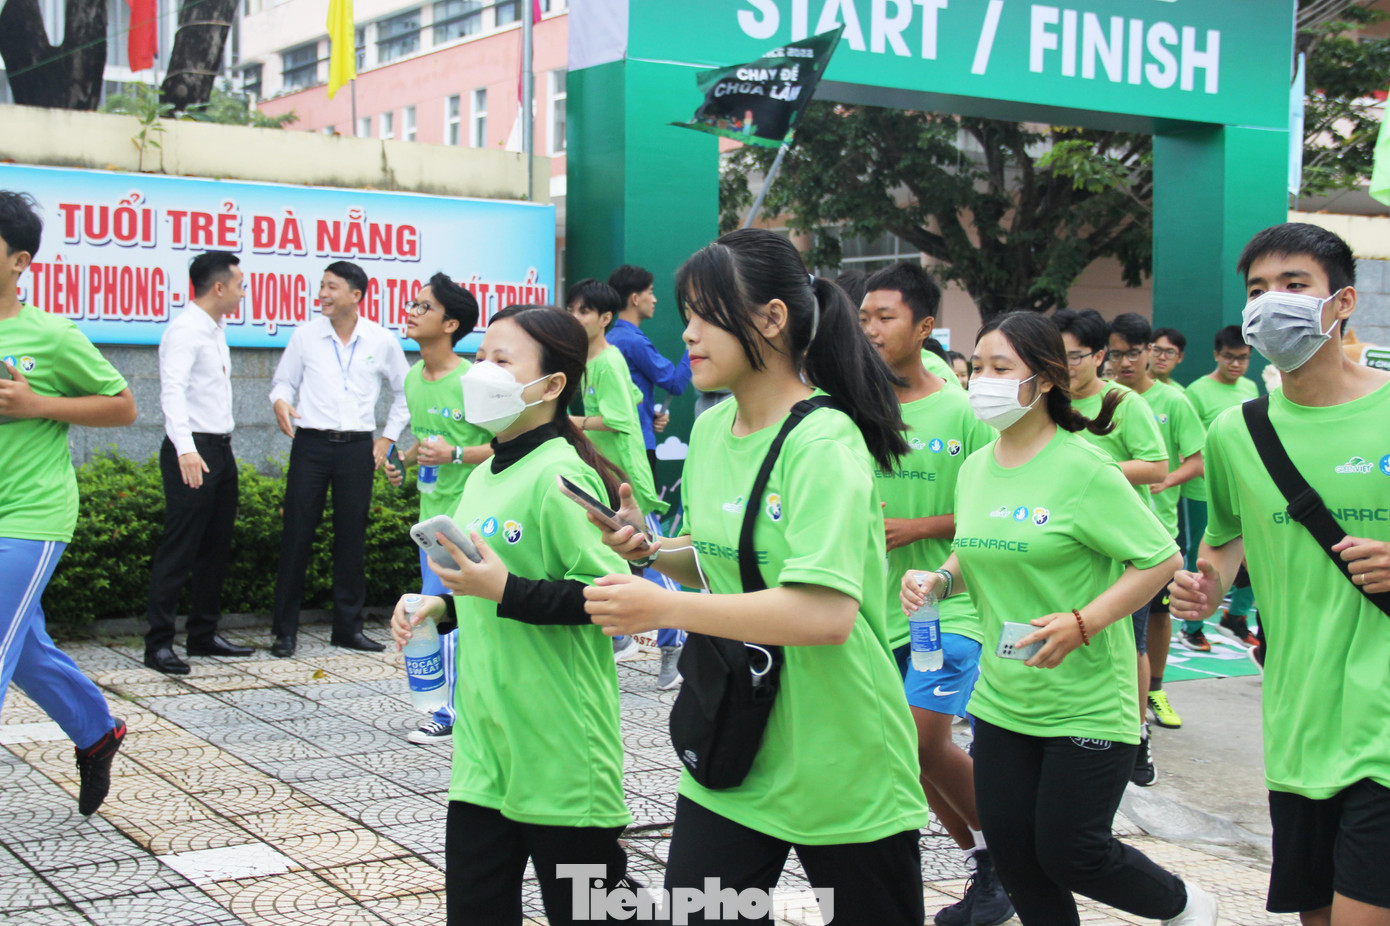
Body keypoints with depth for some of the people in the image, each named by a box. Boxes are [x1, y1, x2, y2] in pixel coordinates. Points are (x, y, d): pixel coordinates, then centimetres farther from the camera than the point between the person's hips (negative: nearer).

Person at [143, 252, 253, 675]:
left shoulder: (216, 330, 17)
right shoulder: (185, 330, -13)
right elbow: (173, 391, -24)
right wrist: (186, 449, -35)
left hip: (220, 449, 10)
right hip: (192, 453, -10)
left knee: (217, 547, 13)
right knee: (179, 549, -8)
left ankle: (204, 634, 21)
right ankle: (159, 644, -5)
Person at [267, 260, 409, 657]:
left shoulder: (382, 341, 4)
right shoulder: (305, 335, 3)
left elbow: (404, 392, 16)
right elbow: (284, 379, 12)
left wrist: (388, 437, 9)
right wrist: (280, 400, -11)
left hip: (357, 446, 1)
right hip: (311, 443, -1)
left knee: (352, 536, 5)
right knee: (297, 534, -3)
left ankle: (348, 627, 16)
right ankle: (285, 629, 5)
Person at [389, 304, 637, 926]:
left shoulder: (561, 477, -15)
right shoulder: (483, 477, 13)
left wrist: (507, 591, -26)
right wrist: (440, 607, 8)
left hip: (559, 752, -9)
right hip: (485, 741, 9)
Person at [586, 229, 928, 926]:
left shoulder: (824, 444, -19)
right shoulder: (711, 428, 5)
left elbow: (827, 612, -30)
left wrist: (665, 609, -31)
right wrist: (650, 549, -2)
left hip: (840, 762, -6)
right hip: (733, 750, 7)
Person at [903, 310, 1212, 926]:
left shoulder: (1084, 469, -15)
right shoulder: (975, 468, 5)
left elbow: (1163, 559, -15)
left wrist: (1081, 624, -25)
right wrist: (938, 579, -3)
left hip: (1087, 703, -6)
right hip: (1002, 696, 6)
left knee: (1068, 853, 0)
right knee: (1011, 852, 8)